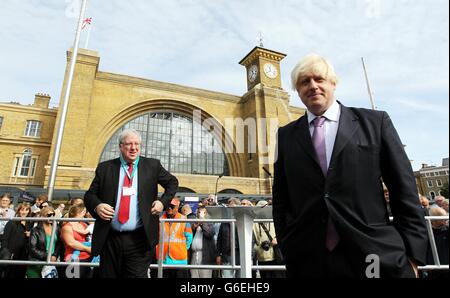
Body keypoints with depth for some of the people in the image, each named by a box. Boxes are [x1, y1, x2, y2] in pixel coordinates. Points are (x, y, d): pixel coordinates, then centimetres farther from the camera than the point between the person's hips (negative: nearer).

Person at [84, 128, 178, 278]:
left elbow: (173, 182, 15)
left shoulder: (152, 165, 4)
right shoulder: (105, 168, 5)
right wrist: (97, 206, -12)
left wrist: (163, 201, 0)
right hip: (110, 239, 2)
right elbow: (89, 194, 10)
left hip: (139, 239, -2)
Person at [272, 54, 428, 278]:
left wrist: (411, 255, -2)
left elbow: (404, 191, 2)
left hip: (376, 256, 0)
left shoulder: (375, 122, 2)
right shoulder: (286, 135, 4)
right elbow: (280, 200, 6)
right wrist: (288, 250, 2)